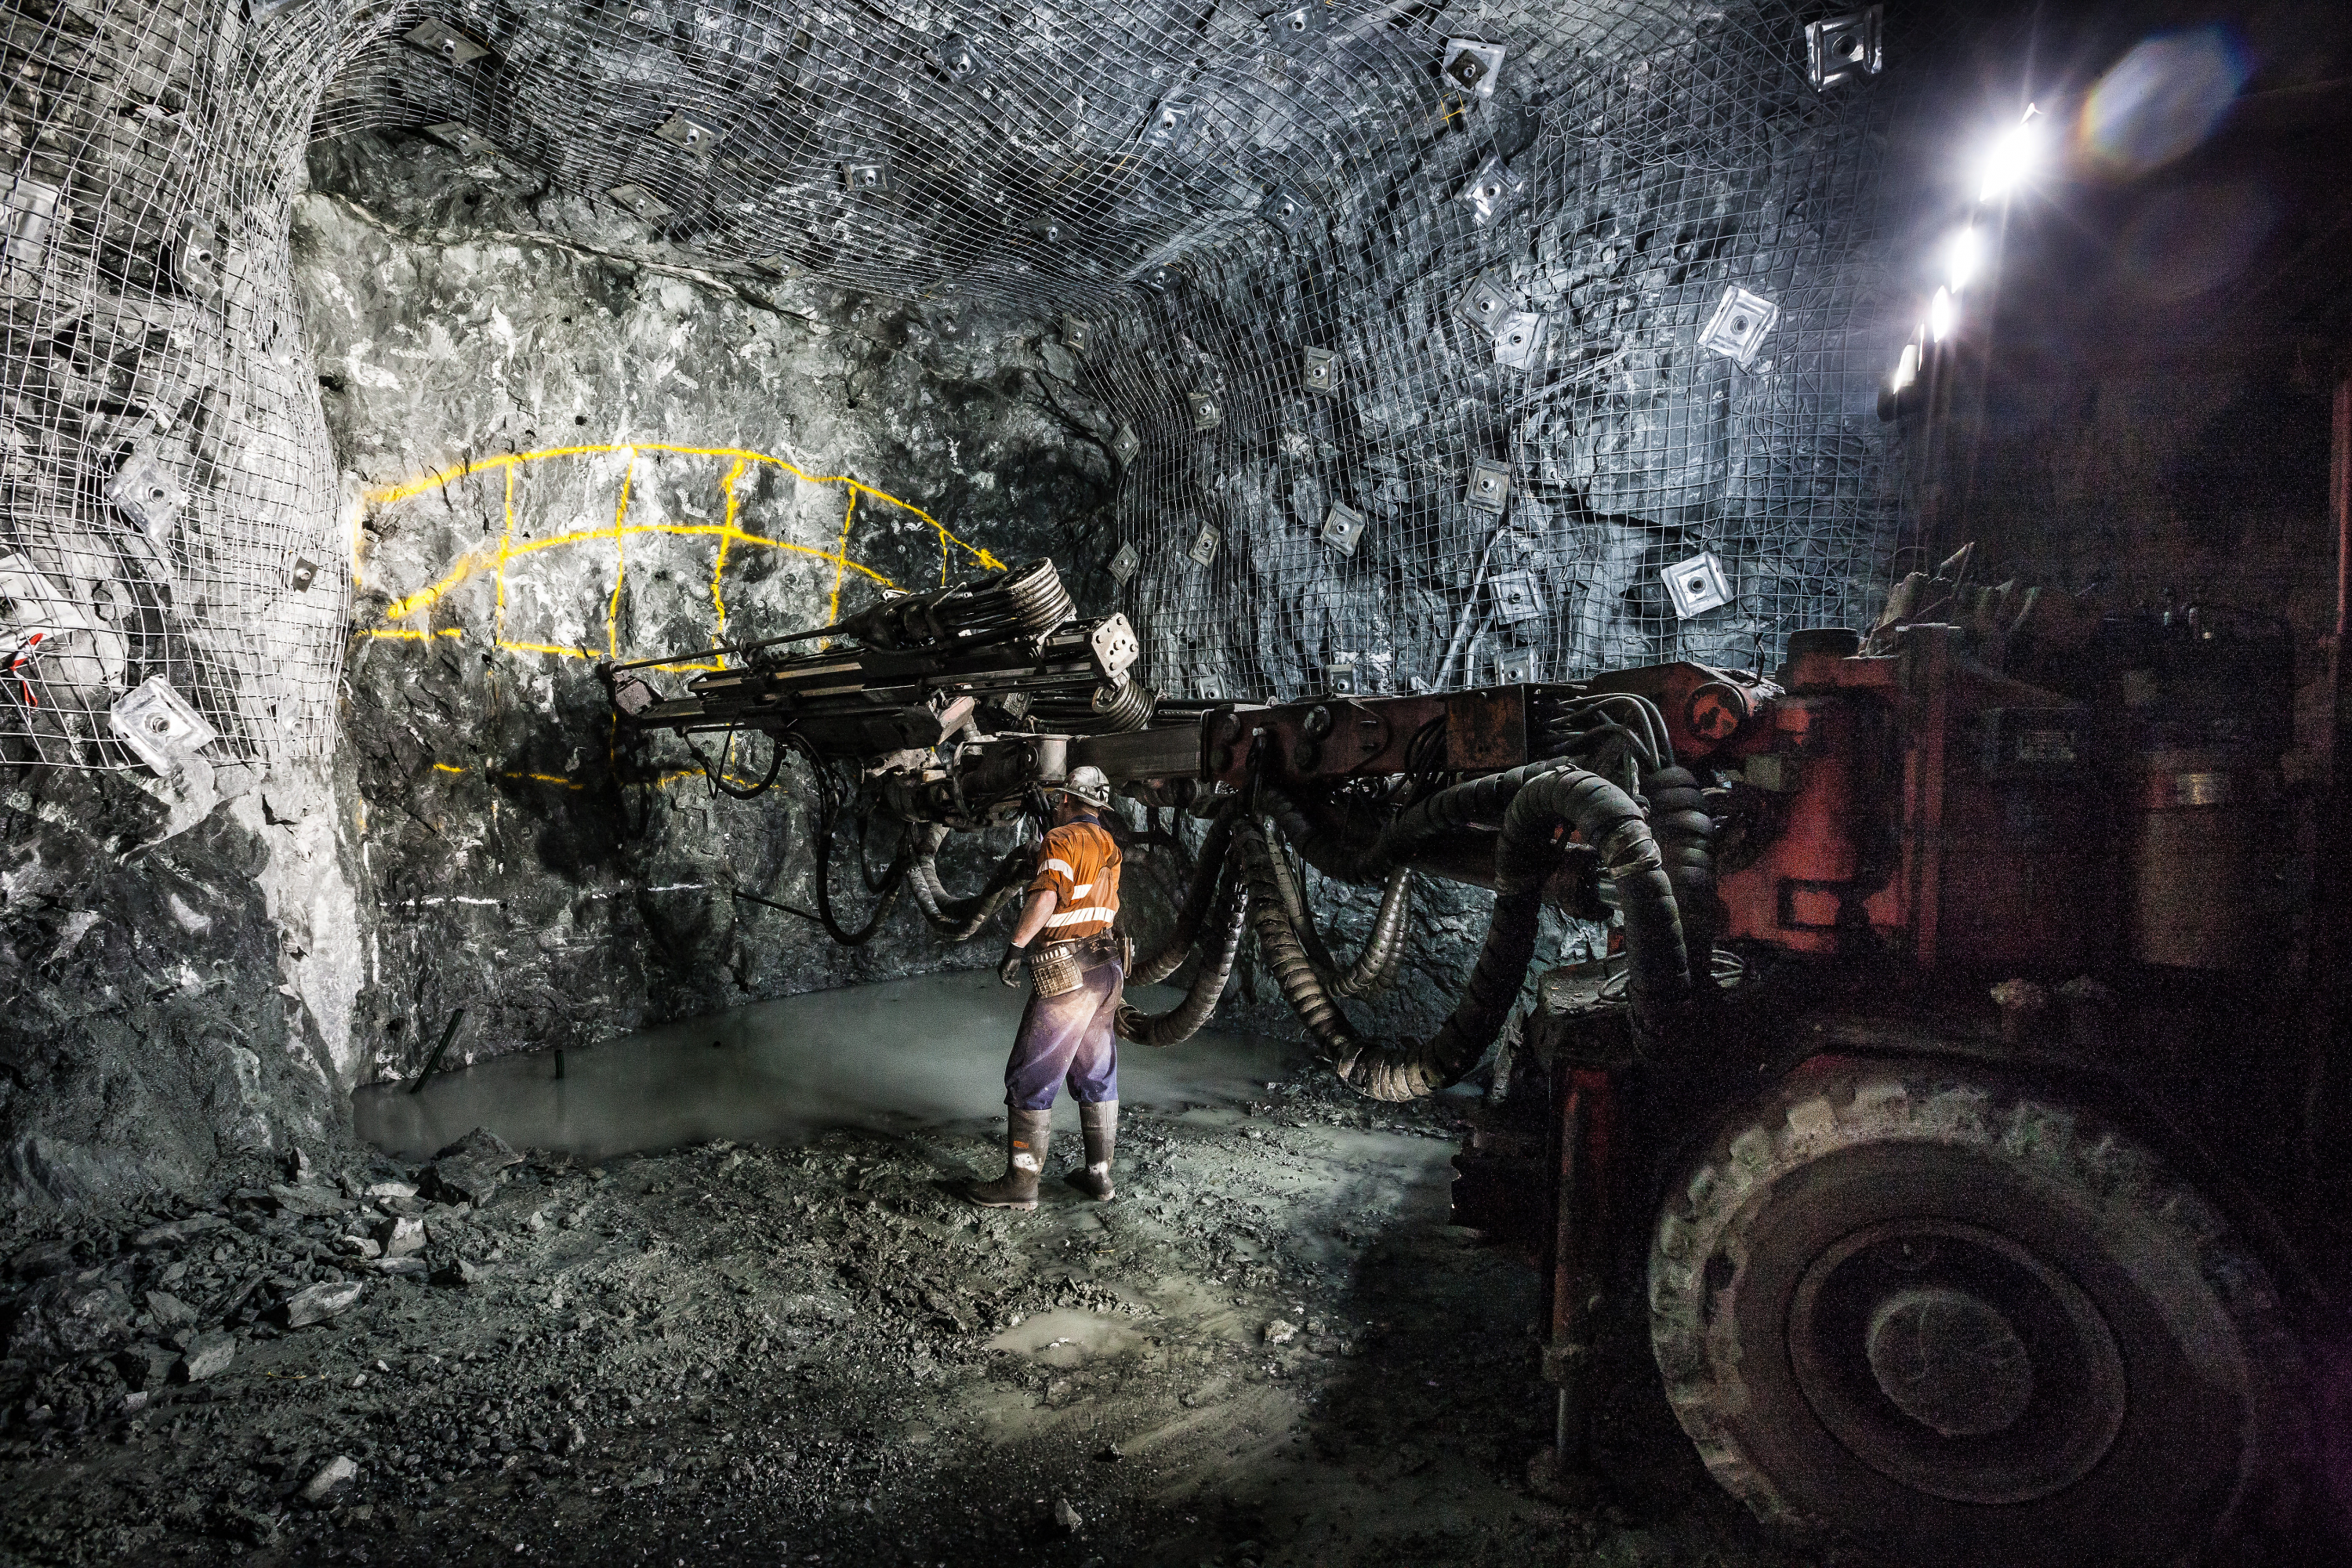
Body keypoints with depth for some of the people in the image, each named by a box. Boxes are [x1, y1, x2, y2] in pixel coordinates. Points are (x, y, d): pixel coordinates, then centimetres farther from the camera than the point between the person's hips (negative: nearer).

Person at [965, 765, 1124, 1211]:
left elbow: (1046, 896, -23)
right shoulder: (1109, 846, 16)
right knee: (1096, 1076, 15)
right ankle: (1099, 1174, 21)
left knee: (1030, 1079, -2)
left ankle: (1020, 1183, 1)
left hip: (1067, 973, -8)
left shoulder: (1062, 838, -9)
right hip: (1107, 971, 8)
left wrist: (1014, 947, -21)